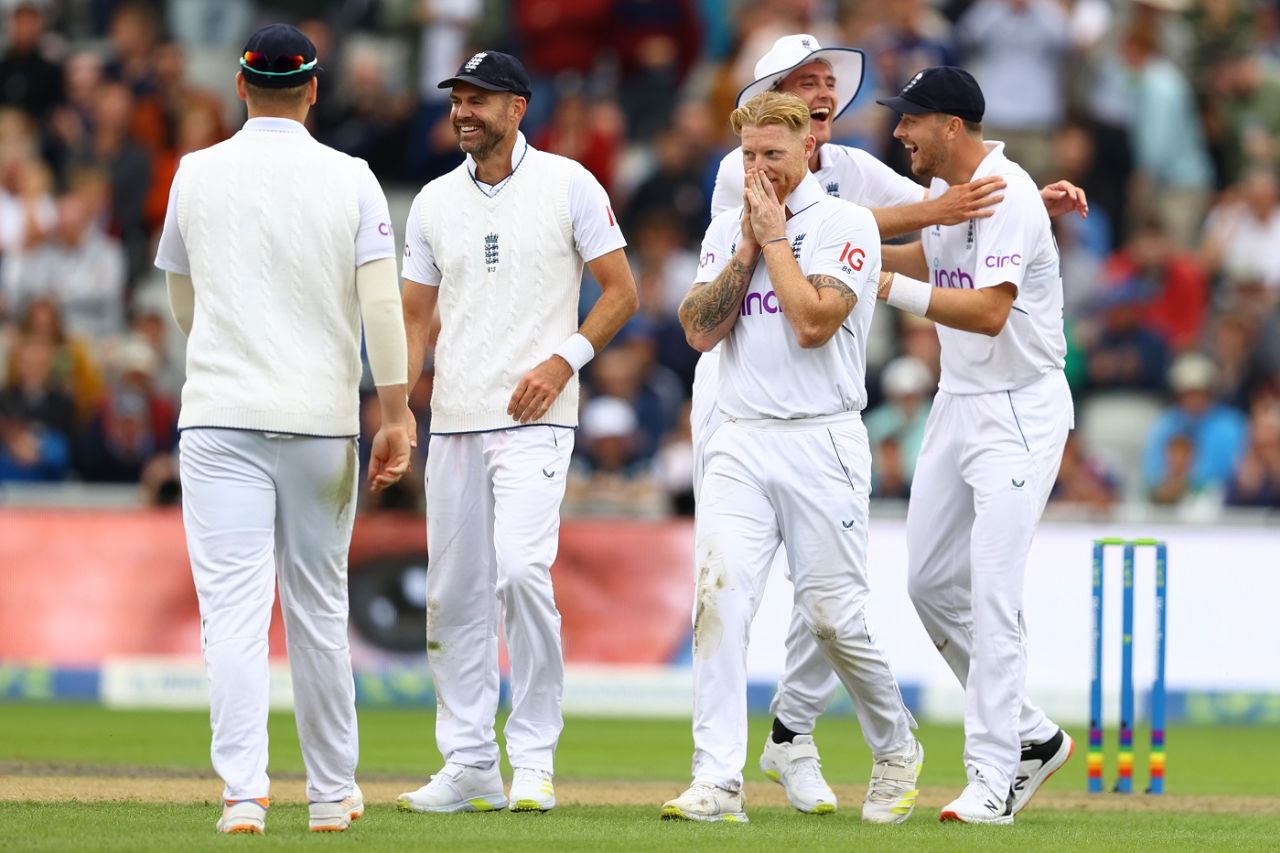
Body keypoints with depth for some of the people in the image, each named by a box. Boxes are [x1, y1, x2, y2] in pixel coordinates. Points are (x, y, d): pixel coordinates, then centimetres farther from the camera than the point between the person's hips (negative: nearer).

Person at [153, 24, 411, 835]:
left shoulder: (196, 175, 3)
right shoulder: (349, 180, 0)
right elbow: (382, 302, -9)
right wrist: (395, 414, -7)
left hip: (220, 415, -1)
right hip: (321, 418, 1)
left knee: (233, 608, -6)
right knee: (319, 609, 12)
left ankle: (244, 791, -18)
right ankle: (332, 793, 20)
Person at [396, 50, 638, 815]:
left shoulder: (568, 185, 0)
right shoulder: (435, 202, 12)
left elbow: (621, 291, 1)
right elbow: (414, 318, 15)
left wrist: (565, 359, -13)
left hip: (534, 418, -5)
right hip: (454, 422, 5)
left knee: (521, 571, -20)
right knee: (453, 594, 4)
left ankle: (534, 760, -12)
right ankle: (470, 766, 12)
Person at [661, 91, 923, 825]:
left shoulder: (846, 225, -3)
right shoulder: (726, 230, 14)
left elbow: (813, 323, -15)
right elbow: (701, 330, 3)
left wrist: (774, 238, -8)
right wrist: (747, 247, -3)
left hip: (820, 442, -4)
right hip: (740, 444, 4)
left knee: (833, 615, -2)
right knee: (720, 598, -13)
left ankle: (896, 750, 23)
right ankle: (718, 782, -16)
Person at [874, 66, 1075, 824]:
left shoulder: (1006, 195, -20)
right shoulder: (944, 185, 7)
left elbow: (988, 310, -30)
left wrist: (891, 288, -30)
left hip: (1020, 410, -9)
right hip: (958, 404, 10)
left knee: (992, 594, -13)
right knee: (931, 582, 9)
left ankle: (992, 781, -11)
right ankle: (1031, 735, 22)